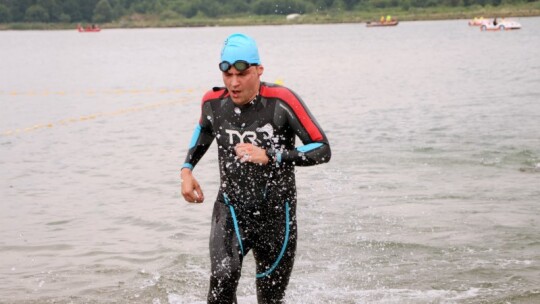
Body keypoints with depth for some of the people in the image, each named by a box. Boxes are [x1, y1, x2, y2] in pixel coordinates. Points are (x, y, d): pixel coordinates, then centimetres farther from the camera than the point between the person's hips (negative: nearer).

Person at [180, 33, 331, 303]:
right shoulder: (214, 103, -5)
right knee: (223, 277, -25)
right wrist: (187, 169, 4)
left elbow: (322, 150, -18)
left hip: (276, 213, -1)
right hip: (231, 209, 1)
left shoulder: (281, 102, -17)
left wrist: (270, 156, -27)